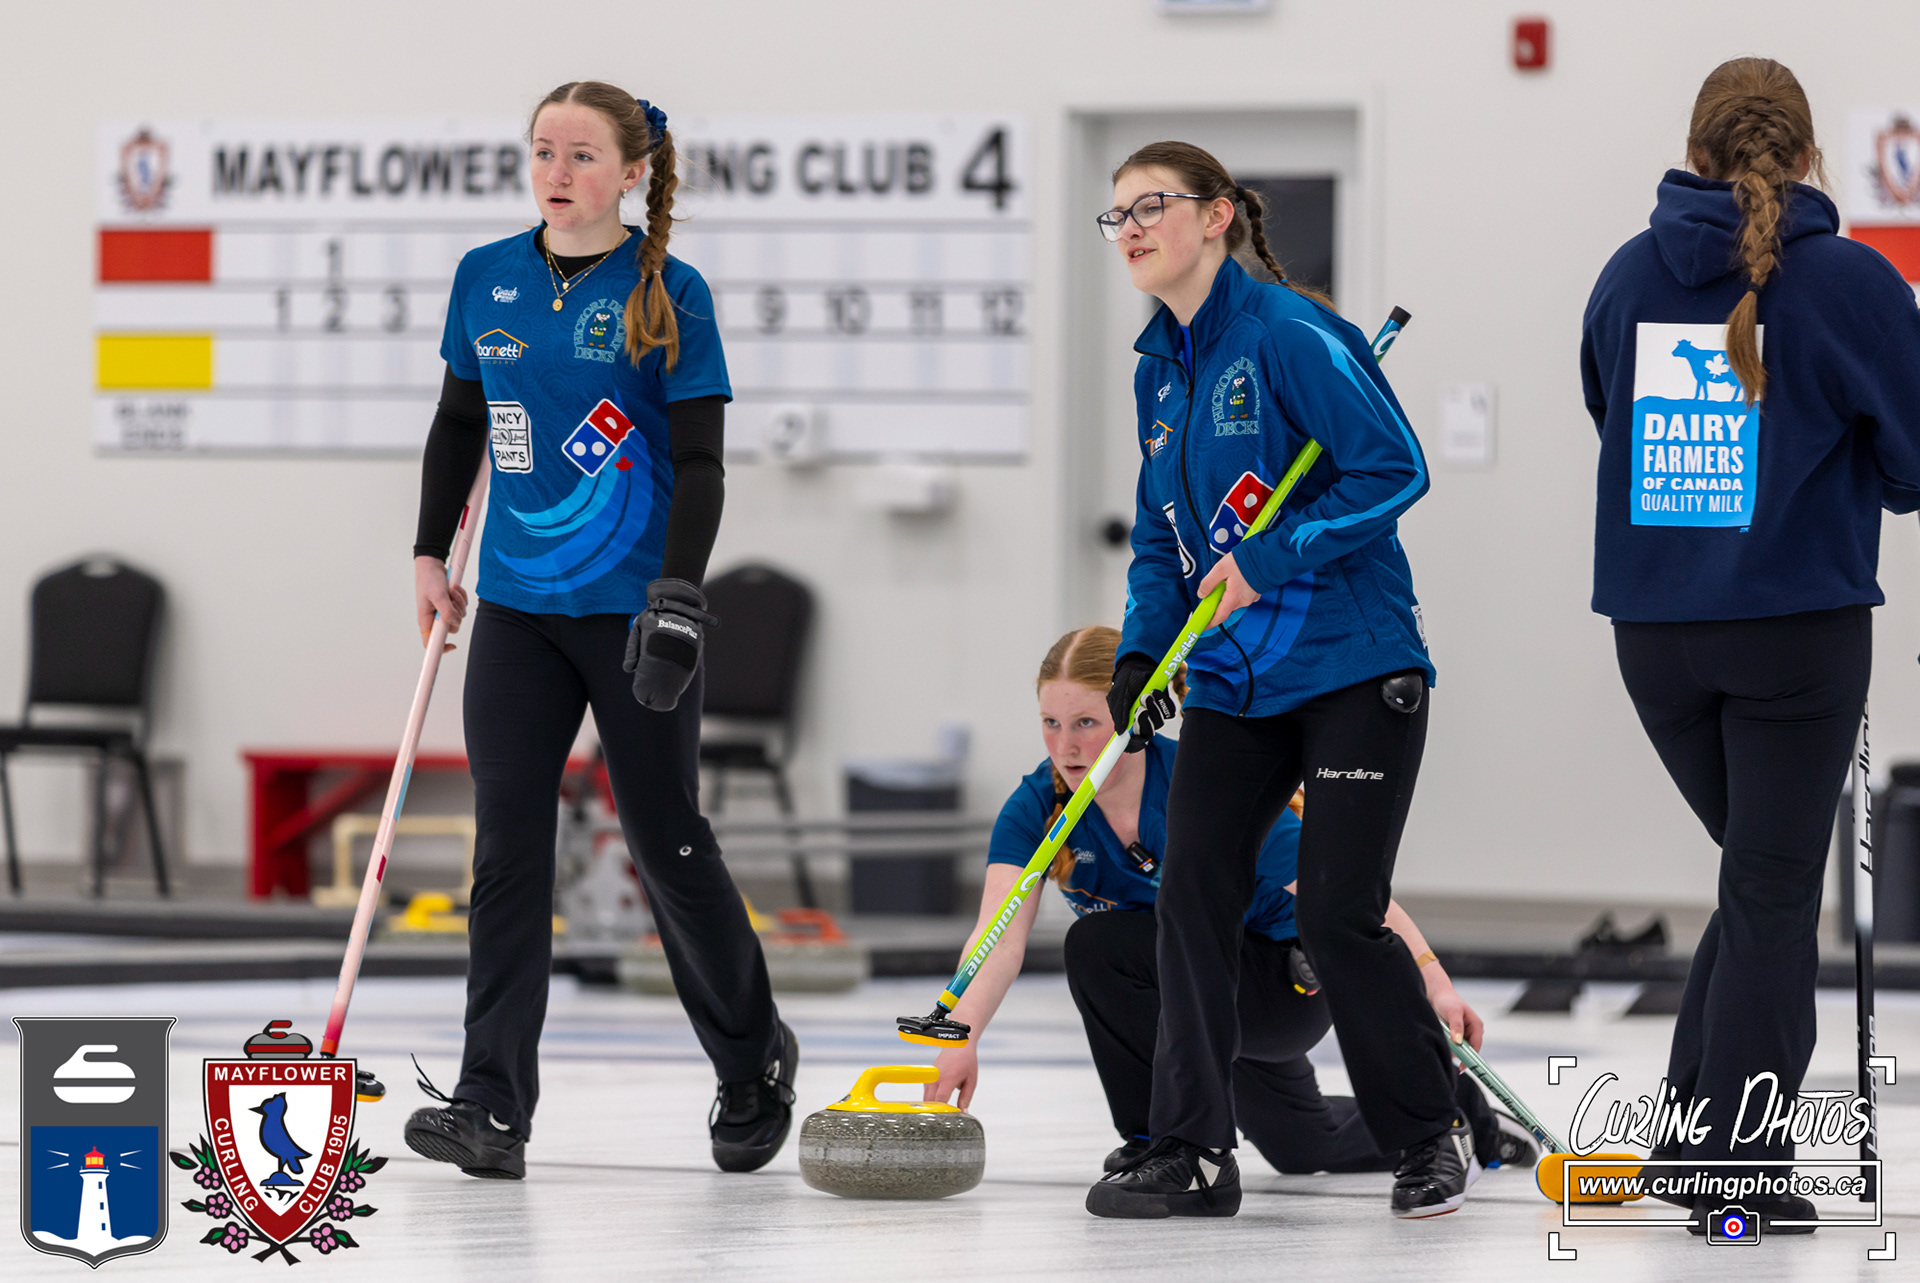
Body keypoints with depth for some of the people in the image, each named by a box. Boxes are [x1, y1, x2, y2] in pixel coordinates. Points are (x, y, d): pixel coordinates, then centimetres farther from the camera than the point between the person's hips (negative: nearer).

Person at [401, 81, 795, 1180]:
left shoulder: (671, 295, -7)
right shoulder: (487, 279, 6)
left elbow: (700, 462, -9)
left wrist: (678, 594, -18)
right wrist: (431, 556, 16)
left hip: (633, 609, -4)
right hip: (518, 605, 4)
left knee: (668, 842, 4)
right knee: (508, 849, -3)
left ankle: (756, 1061, 25)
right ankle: (495, 1110, -6)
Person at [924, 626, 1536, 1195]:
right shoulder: (1034, 809, -19)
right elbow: (1002, 939, -33)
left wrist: (1434, 981, -42)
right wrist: (959, 1040, -52)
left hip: (1289, 982, -7)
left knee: (1099, 945, -31)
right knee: (1299, 1145, 29)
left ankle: (1158, 1142, -17)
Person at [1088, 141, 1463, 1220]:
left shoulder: (1290, 336, -13)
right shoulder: (1159, 369, 12)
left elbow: (1393, 469, -18)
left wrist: (1270, 560, -20)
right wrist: (1142, 652, 3)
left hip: (1353, 671, -7)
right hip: (1233, 678, 7)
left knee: (1340, 913, -8)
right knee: (1193, 895, -3)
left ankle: (1434, 1134, 11)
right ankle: (1192, 1151, 3)